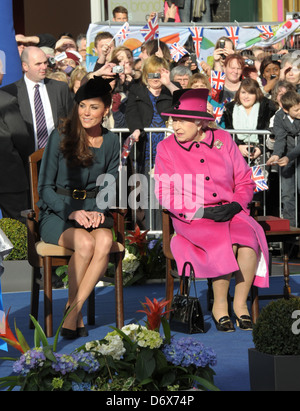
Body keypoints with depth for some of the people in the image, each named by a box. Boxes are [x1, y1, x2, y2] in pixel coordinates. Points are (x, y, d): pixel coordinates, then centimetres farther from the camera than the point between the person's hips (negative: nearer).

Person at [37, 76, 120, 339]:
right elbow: (45, 187, -3)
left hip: (94, 212, 3)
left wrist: (100, 211, -8)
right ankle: (74, 311, -13)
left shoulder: (111, 142, 9)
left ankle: (74, 310, -22)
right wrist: (71, 212, -16)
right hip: (57, 214, -3)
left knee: (105, 241, -32)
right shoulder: (60, 137, -3)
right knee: (85, 243, -34)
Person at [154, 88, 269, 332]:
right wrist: (202, 212, -15)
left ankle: (240, 303, -14)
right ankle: (219, 306, -14)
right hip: (191, 218, -2)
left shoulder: (223, 140, 7)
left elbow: (245, 181, 10)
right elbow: (165, 194, -3)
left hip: (230, 210, 2)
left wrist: (235, 205, -10)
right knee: (226, 244, -31)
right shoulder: (166, 148, 2)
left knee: (248, 238, -29)